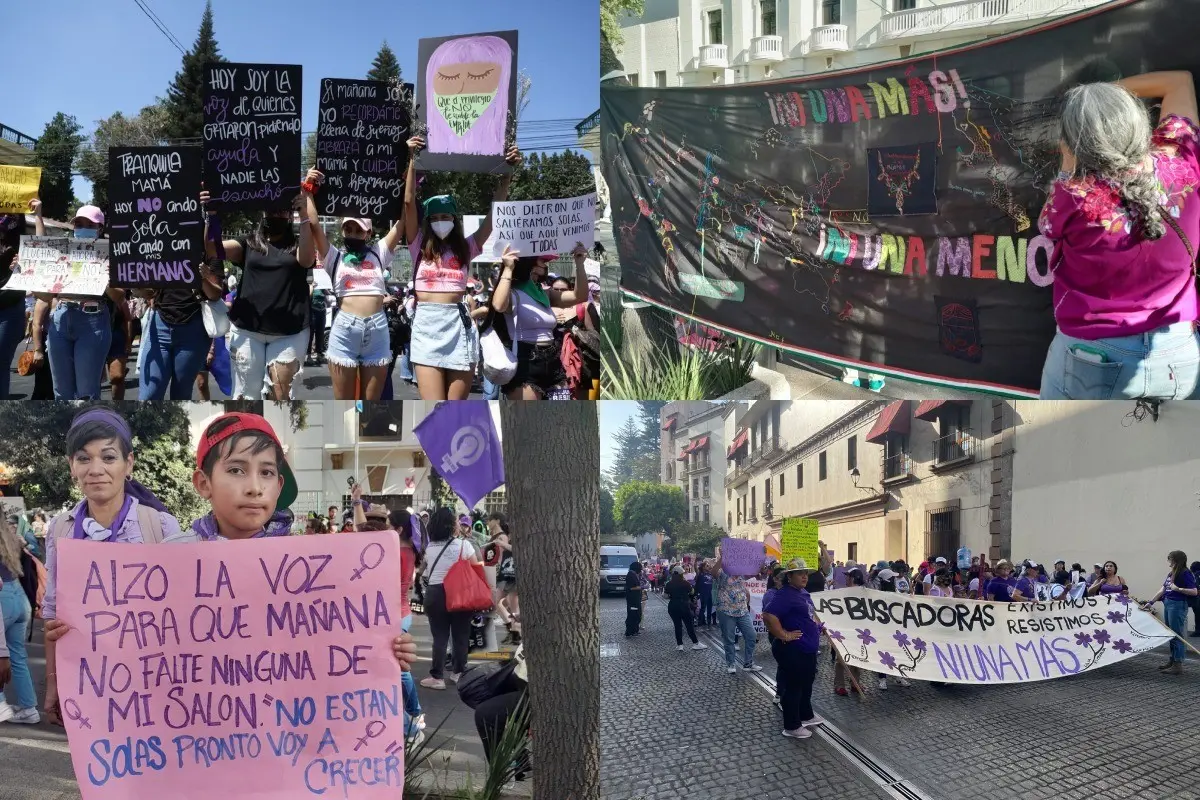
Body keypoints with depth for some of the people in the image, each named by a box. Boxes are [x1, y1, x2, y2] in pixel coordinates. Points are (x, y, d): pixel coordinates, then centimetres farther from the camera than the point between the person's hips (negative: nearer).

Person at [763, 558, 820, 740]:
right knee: (793, 687, -1)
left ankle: (806, 714, 40)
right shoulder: (785, 595, -21)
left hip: (808, 648, 10)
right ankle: (792, 726, 9)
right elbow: (768, 615, -33)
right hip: (793, 650, -10)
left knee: (806, 683, 23)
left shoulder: (803, 593, 11)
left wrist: (816, 627, 18)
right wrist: (783, 635, -27)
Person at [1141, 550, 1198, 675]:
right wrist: (1150, 602, 11)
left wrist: (1178, 589, -23)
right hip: (1168, 603, 9)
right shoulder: (1171, 573, 13)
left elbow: (1194, 591, -16)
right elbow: (1162, 590, 15)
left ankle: (1178, 665, -1)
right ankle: (1172, 661, 24)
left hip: (1178, 605, -9)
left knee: (1177, 635, -5)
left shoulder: (1185, 574, -11)